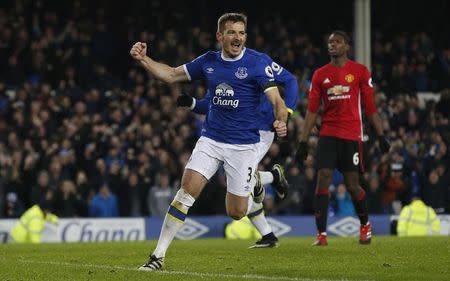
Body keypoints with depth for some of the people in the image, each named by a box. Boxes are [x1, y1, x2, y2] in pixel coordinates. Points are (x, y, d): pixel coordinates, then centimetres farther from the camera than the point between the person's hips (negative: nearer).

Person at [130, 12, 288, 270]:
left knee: (236, 212, 2)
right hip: (211, 140, 3)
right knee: (186, 191, -14)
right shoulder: (208, 62, 4)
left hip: (244, 145, -3)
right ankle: (159, 255, -10)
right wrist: (143, 59, 2)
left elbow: (276, 99, -16)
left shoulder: (257, 62, -10)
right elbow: (172, 75, 15)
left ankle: (255, 184, 38)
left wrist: (281, 121, -37)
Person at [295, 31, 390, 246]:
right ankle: (321, 234, -10)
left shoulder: (360, 72, 3)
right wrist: (303, 142, 2)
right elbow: (312, 111, 8)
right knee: (323, 180, -11)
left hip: (352, 135, -2)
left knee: (352, 185, 2)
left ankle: (365, 224, 28)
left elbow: (370, 107, 5)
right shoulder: (320, 74, 9)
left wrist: (381, 136, 0)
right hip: (328, 135, 2)